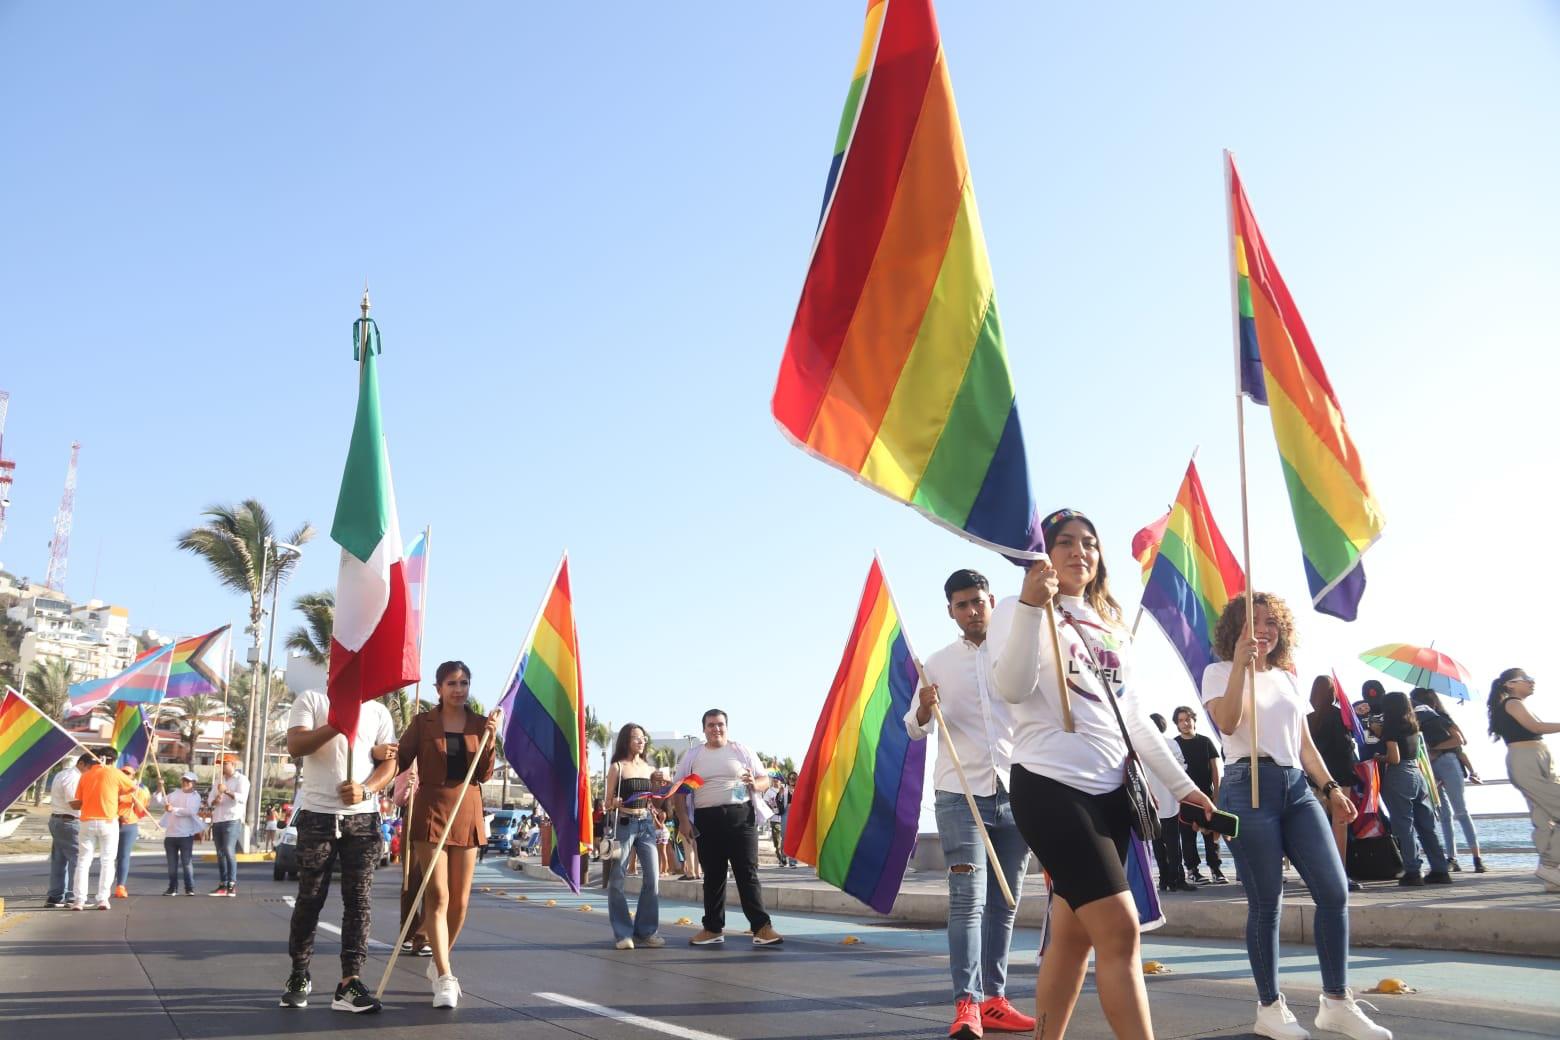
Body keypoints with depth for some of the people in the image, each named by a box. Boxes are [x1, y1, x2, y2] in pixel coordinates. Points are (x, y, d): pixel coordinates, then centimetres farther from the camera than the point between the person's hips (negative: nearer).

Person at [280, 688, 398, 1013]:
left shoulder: (378, 711, 11)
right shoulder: (311, 700, 4)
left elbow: (389, 763, 6)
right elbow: (295, 746, -11)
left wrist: (366, 790, -13)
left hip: (364, 816, 2)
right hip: (317, 814, -2)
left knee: (359, 899, -3)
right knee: (310, 898, 5)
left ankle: (349, 982, -2)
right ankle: (299, 976, 20)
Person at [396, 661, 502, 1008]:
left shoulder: (480, 724, 6)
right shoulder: (423, 722, 0)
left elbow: (484, 775, 2)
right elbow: (400, 762, 0)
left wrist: (490, 740, -12)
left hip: (467, 812, 3)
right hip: (431, 811, -3)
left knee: (460, 899, 8)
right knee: (437, 895, -12)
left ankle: (438, 963, 29)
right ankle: (445, 978, -14)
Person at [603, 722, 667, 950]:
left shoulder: (648, 768, 13)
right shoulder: (617, 767, -2)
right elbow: (608, 802, -1)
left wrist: (657, 784, 4)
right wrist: (614, 804, -23)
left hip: (646, 824, 5)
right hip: (624, 824, -5)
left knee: (653, 878, -2)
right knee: (617, 880, -3)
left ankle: (646, 931, 8)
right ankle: (623, 933, 6)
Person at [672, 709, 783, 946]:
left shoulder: (741, 751, 8)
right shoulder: (692, 755, 9)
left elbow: (765, 780, 10)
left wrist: (755, 784, -13)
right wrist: (683, 819, -2)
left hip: (741, 816, -1)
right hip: (707, 819, 1)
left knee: (747, 873, -3)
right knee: (713, 875, 9)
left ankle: (762, 928, -3)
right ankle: (713, 928, 18)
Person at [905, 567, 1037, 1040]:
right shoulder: (938, 662, 8)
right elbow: (915, 729, 10)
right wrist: (924, 708, -12)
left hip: (1016, 792, 2)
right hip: (960, 793, -1)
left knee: (1004, 903, 6)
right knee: (968, 898, -12)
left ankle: (992, 999, 14)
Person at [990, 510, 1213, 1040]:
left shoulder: (1110, 623, 20)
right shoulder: (1018, 610, 0)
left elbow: (1133, 715, 21)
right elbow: (1013, 689, -17)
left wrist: (1181, 784, 16)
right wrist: (1031, 605, -27)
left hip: (1112, 790, 7)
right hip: (1051, 786, -7)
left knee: (1073, 935, 9)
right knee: (1120, 930, -14)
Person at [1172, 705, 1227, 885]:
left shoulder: (1205, 742, 8)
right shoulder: (1174, 744, 4)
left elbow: (1215, 768, 7)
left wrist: (1217, 792, -2)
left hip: (1206, 794, 1)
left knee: (1211, 833, 0)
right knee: (1188, 835, 1)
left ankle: (1216, 868, 4)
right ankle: (1192, 869, 6)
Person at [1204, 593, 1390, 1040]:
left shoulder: (1287, 677, 19)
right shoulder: (1219, 672, 3)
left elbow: (1304, 744, 21)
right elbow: (1226, 722, -15)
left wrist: (1330, 786, 10)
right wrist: (1241, 663, -19)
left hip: (1297, 787, 6)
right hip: (1249, 787, -6)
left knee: (1334, 890, -4)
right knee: (1266, 902, -3)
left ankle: (1336, 1002, 8)